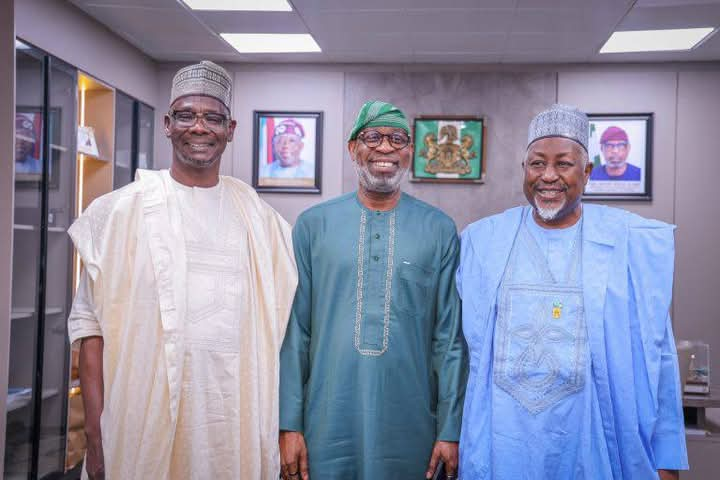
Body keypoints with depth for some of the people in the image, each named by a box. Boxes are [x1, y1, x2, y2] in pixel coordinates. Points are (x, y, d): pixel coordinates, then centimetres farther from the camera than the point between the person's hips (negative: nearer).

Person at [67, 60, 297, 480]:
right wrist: (95, 434, -9)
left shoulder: (257, 216, 6)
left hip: (237, 420, 2)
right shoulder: (122, 210, -2)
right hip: (146, 420, -2)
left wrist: (279, 427, 4)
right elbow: (91, 322, -4)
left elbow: (273, 325, 9)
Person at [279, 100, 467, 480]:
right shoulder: (313, 224, 1)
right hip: (328, 423, 0)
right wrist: (289, 423, -3)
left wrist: (451, 430, -2)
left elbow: (450, 337, 0)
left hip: (410, 428, 0)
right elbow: (296, 331, 0)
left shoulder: (439, 230, 1)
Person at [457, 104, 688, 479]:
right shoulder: (485, 239, 0)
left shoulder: (630, 241, -5)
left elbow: (654, 356, -2)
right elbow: (470, 343, 7)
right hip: (501, 429, 1)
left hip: (587, 431, -1)